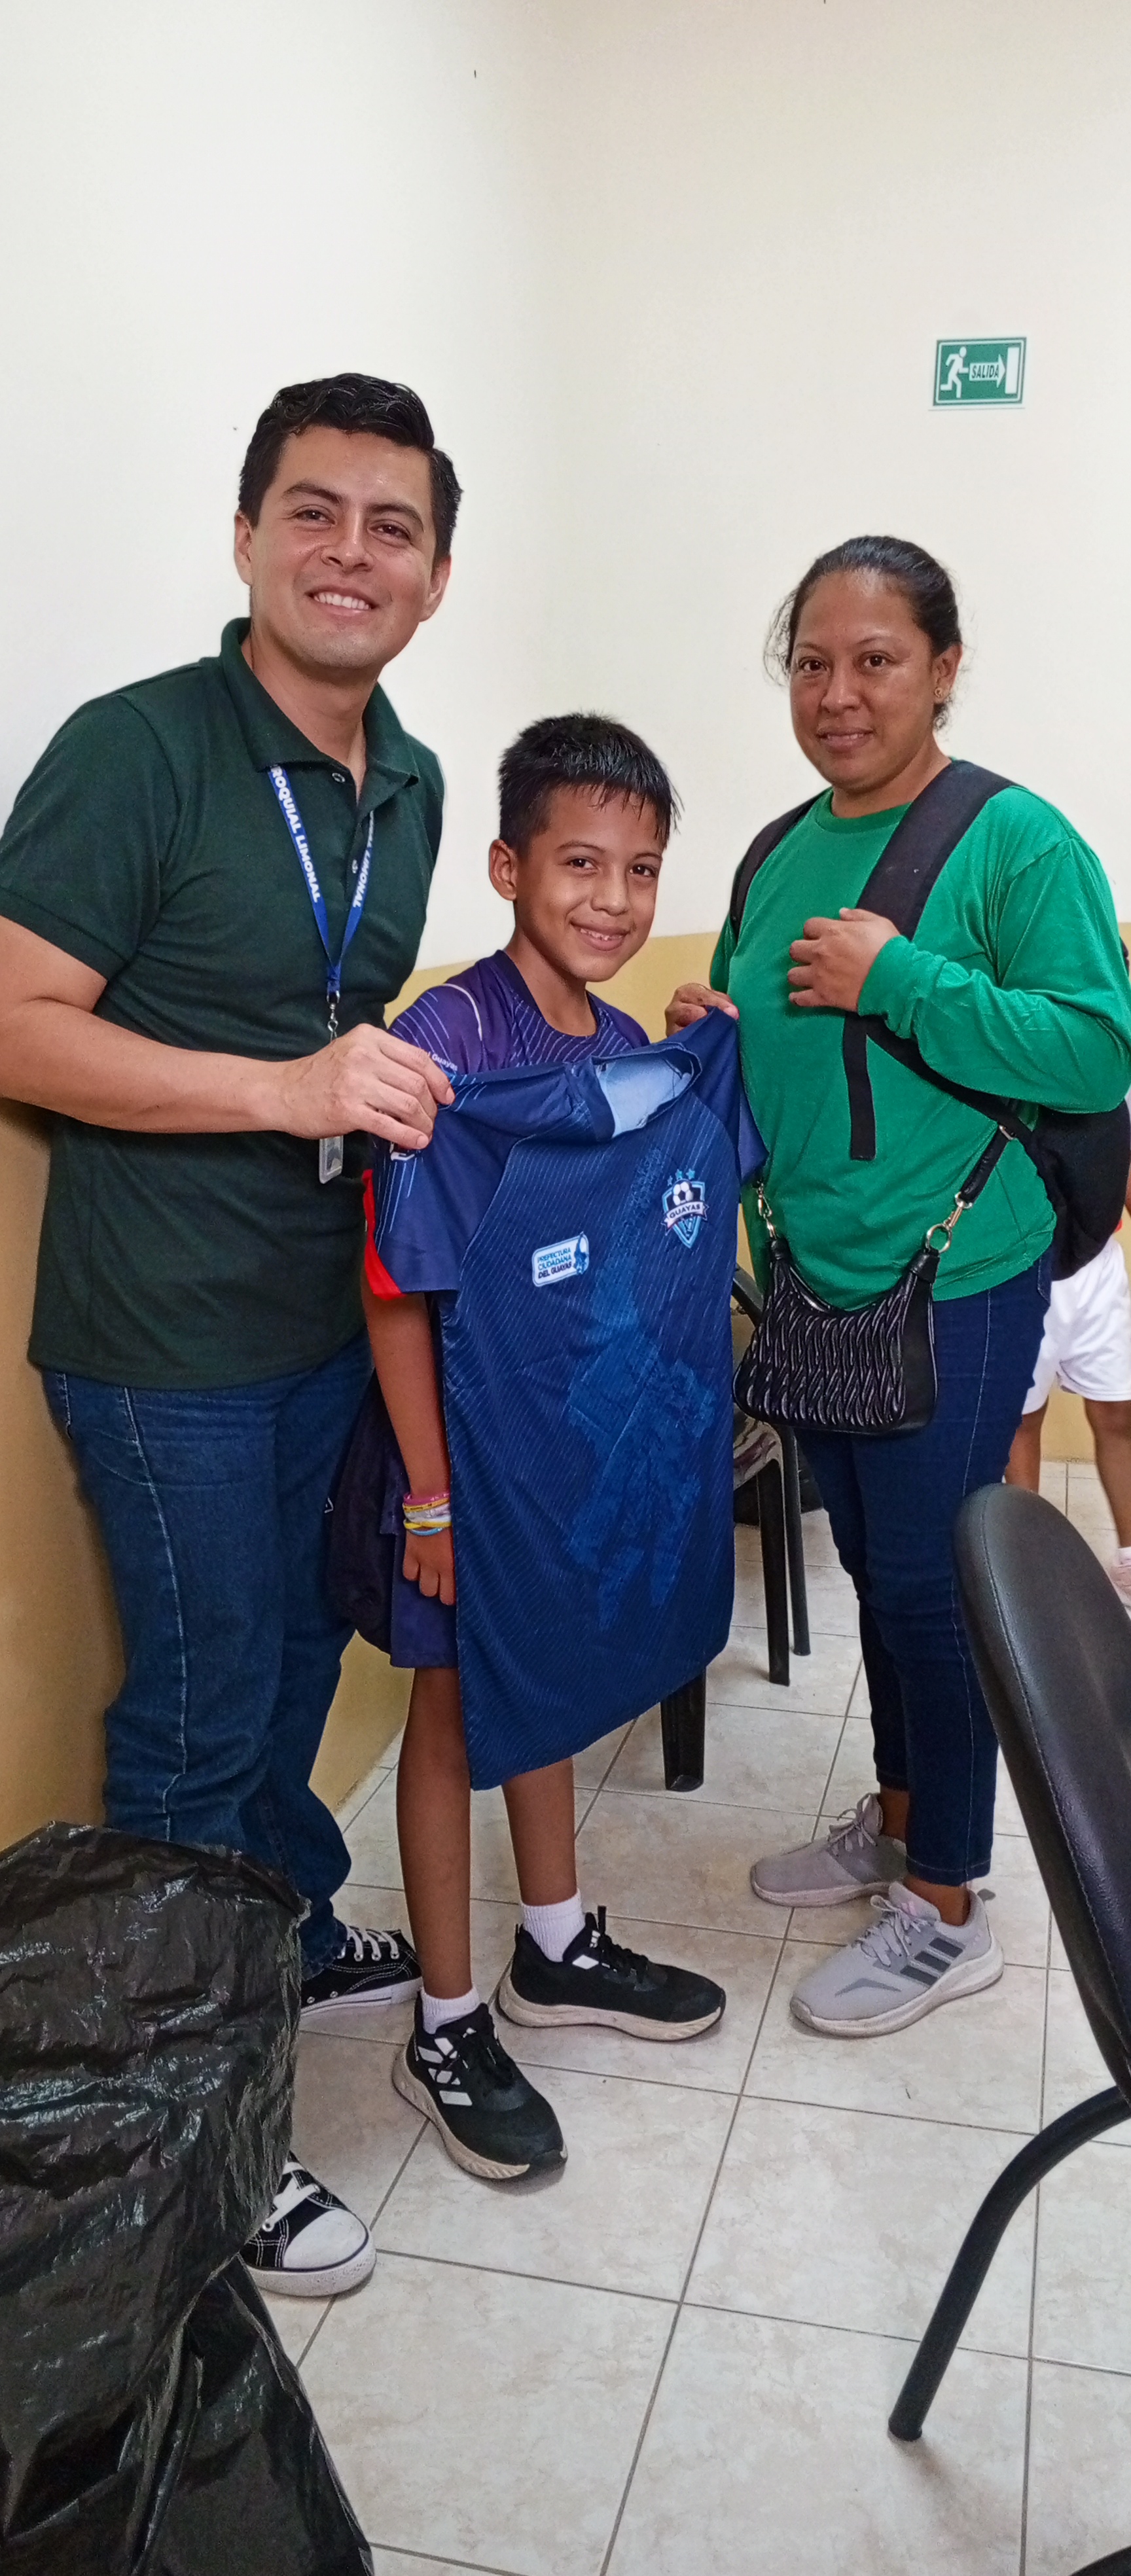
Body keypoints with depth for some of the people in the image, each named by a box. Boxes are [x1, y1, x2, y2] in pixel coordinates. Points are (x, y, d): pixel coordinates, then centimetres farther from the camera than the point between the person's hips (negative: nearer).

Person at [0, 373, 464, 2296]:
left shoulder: (411, 786, 9)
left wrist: (411, 1088, 6)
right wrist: (290, 1090, -26)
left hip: (330, 1313, 7)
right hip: (169, 1339, -7)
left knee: (301, 1652, 22)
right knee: (200, 1709, 5)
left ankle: (291, 1936, 46)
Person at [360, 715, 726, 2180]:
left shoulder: (630, 1047, 2)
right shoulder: (450, 1035, -20)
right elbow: (394, 1288, -20)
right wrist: (433, 1494, -19)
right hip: (468, 1438, -7)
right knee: (454, 1704, 8)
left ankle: (557, 1951, 42)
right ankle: (446, 2032, 26)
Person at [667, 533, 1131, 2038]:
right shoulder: (779, 857, 10)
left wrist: (901, 979, -23)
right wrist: (712, 1033, -1)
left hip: (953, 1287, -7)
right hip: (813, 1280, 7)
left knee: (929, 1582, 2)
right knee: (873, 1565, 19)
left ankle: (946, 1914, 21)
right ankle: (896, 1822, 39)